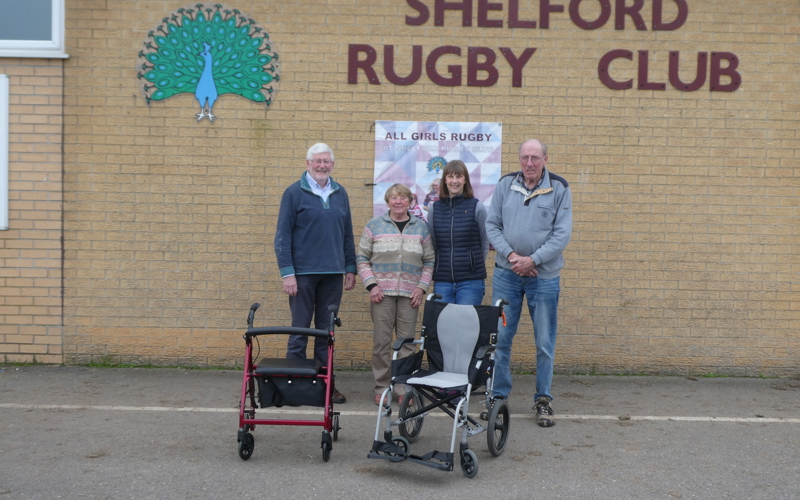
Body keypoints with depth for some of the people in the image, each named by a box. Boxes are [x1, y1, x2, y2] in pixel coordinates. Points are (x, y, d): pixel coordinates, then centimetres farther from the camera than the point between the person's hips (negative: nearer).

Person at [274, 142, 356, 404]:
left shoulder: (340, 193, 10)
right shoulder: (294, 193, -2)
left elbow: (348, 234, 15)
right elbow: (282, 235, -5)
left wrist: (351, 269, 11)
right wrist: (287, 272, -11)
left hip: (333, 274, 4)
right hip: (303, 272, -4)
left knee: (327, 331, 10)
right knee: (300, 329, 3)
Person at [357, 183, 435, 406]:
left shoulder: (421, 227, 10)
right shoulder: (374, 225, 5)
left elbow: (429, 261, 11)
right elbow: (362, 258, 5)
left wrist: (422, 287, -1)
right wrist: (371, 285, -6)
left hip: (409, 294, 1)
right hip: (382, 293, -1)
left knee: (407, 342, 2)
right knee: (381, 341, 1)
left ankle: (404, 389, 12)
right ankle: (381, 388, 11)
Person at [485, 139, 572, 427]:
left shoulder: (559, 188, -3)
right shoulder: (505, 184, 2)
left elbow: (562, 234, -6)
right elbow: (492, 225, 3)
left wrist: (532, 260, -14)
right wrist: (511, 255, -11)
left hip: (544, 276, -1)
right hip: (506, 273, 2)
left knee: (545, 342, 5)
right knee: (500, 337, 5)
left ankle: (543, 399, 19)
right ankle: (498, 395, 19)